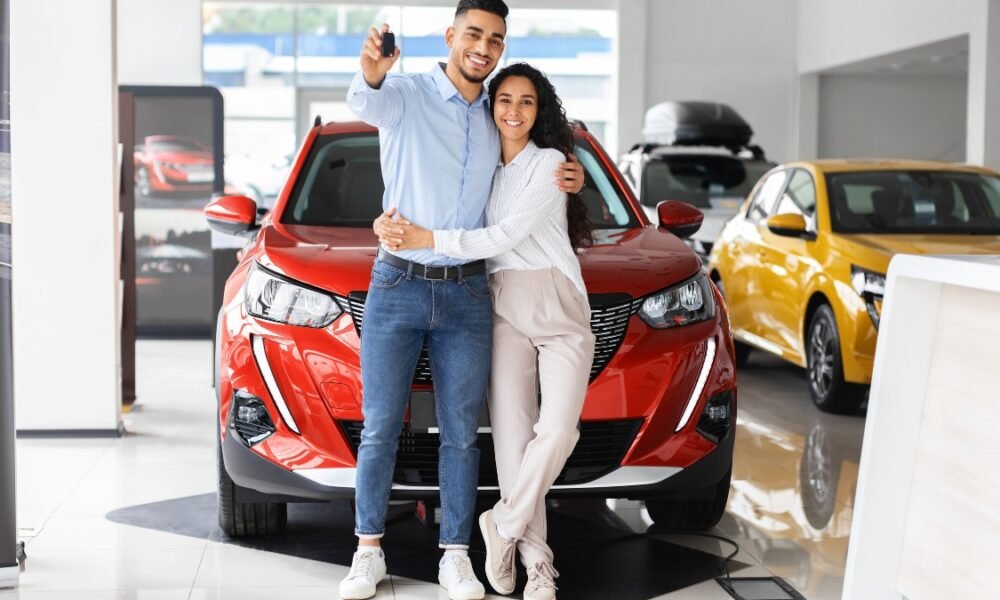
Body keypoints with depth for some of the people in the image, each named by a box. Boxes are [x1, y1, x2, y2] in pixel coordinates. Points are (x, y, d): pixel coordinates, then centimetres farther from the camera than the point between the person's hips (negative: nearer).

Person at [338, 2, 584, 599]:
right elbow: (366, 103, -30)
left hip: (468, 293, 3)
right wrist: (370, 76, -55)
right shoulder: (407, 94, -6)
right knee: (380, 429, 3)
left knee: (461, 433, 5)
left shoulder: (496, 120, 9)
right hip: (397, 286, -3)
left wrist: (566, 179, 4)